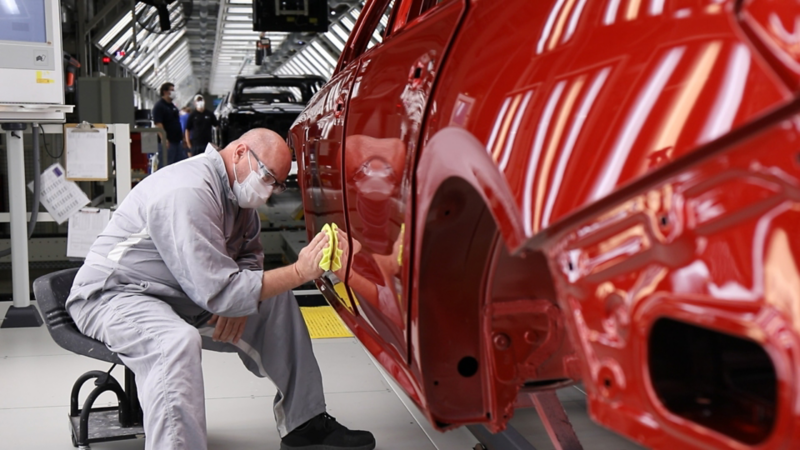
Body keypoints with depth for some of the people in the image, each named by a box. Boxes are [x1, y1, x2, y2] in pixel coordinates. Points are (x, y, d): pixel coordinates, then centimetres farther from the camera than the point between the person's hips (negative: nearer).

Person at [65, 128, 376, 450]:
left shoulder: (236, 192, 3)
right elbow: (218, 291, -30)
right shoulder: (188, 193, -27)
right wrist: (300, 272, -27)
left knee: (277, 302, 4)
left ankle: (305, 424, 10)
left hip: (181, 296, 10)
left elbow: (250, 253, 13)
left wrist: (236, 299, -10)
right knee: (178, 341, -40)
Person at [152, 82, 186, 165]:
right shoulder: (159, 106, -9)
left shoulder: (173, 106, 18)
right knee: (167, 165, -7)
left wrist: (182, 136, 20)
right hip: (168, 142, -9)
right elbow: (158, 124, -19)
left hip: (177, 140, 9)